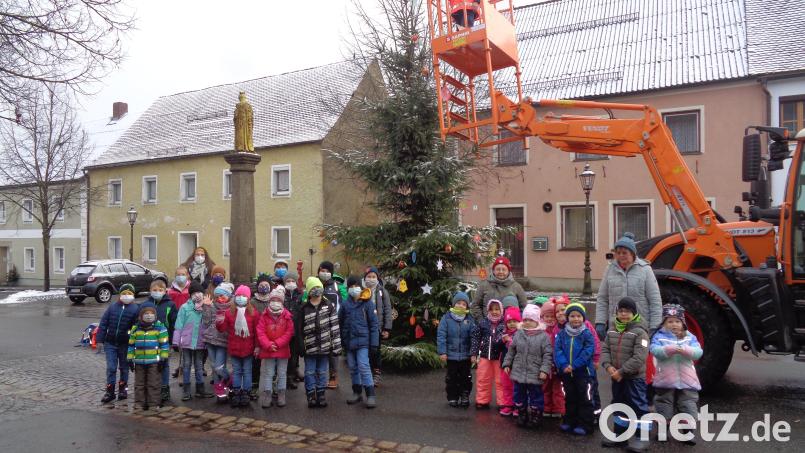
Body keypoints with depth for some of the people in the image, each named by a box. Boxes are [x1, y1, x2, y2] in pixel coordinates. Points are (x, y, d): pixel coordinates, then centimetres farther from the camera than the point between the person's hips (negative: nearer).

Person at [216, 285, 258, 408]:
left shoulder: (253, 312, -3)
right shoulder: (229, 312, 1)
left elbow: (257, 331, -3)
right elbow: (223, 328, 1)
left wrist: (257, 346, -5)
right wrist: (219, 323, -22)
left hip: (248, 348, -1)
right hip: (234, 347, 2)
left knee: (247, 371, 6)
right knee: (236, 371, 11)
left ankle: (245, 393, 14)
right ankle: (236, 393, 18)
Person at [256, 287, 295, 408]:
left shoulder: (287, 316, -4)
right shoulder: (264, 315, -3)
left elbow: (289, 332, -7)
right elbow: (260, 332, -7)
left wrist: (277, 343, -15)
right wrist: (268, 345, -17)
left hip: (283, 349, 0)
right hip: (267, 350, 0)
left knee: (282, 374, 10)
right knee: (268, 374, 7)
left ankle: (281, 396, 20)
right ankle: (267, 396, 15)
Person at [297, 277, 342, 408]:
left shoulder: (329, 305, -1)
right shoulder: (304, 308, -1)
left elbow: (335, 326, -3)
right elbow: (298, 327, 0)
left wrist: (336, 345, -7)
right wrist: (301, 345, -5)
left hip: (324, 346, 0)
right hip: (310, 346, 0)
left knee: (322, 372, 10)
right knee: (310, 372, 6)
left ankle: (321, 395, 21)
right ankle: (311, 396, 16)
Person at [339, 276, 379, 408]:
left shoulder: (367, 303, -6)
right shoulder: (345, 304, 4)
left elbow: (374, 324, -5)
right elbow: (340, 323, 12)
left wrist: (374, 342, -8)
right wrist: (341, 341, 11)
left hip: (362, 341, -5)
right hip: (349, 341, 5)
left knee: (363, 367, -10)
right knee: (353, 368, 13)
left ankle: (371, 395, -3)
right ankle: (357, 393, 26)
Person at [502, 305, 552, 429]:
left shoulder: (543, 336, -8)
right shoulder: (518, 334, 4)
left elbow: (547, 355, -9)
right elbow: (511, 350, 12)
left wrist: (545, 370, -15)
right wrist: (507, 364, 9)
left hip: (535, 375, -4)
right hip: (519, 373, 4)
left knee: (535, 396, 7)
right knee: (519, 395, 14)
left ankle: (536, 417, 22)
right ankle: (522, 415, 30)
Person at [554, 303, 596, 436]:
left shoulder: (587, 334, -9)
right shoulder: (562, 334, 1)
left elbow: (588, 351, -17)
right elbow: (557, 350, -5)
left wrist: (574, 365, -21)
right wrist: (564, 365, -19)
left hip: (584, 372, -4)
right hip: (566, 373, 4)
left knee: (585, 399, 3)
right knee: (570, 398, 16)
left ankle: (585, 425, 13)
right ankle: (569, 422, 29)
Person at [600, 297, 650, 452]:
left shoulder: (640, 332, -14)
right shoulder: (612, 330, 7)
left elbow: (639, 358, -21)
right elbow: (604, 349, 6)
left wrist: (622, 371, -21)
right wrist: (608, 366, -11)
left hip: (635, 377, -7)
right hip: (616, 377, 7)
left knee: (638, 406, 0)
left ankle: (641, 437, 12)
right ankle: (620, 434, 29)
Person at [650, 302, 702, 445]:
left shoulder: (690, 337, 4)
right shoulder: (659, 336, -2)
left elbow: (698, 352, -10)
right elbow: (655, 350, -19)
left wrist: (686, 350, -30)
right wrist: (669, 349, -36)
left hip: (687, 381, 2)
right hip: (665, 380, -1)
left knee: (689, 407, 4)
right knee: (664, 407, 8)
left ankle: (688, 432, 18)